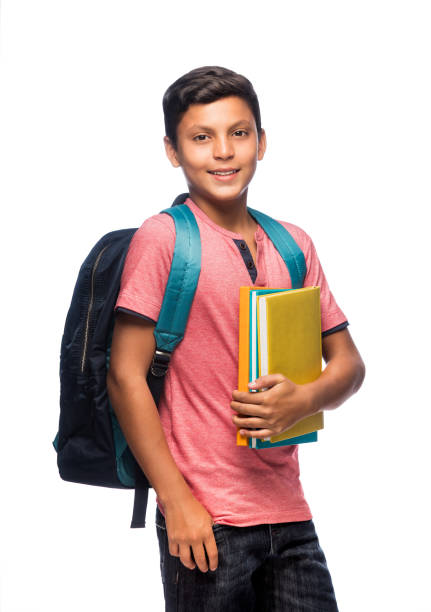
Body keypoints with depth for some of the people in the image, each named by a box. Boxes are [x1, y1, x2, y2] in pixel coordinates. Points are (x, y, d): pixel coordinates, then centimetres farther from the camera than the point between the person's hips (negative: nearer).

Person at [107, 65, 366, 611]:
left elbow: (347, 362, 13)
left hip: (289, 515, 5)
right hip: (206, 519, -5)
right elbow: (125, 376, -9)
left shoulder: (293, 244, 9)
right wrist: (176, 501, -12)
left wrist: (304, 399, -9)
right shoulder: (163, 237, -6)